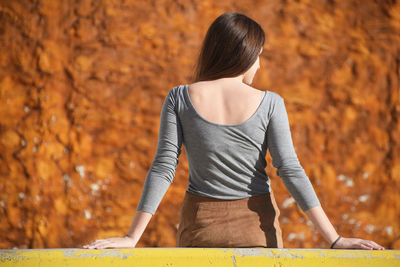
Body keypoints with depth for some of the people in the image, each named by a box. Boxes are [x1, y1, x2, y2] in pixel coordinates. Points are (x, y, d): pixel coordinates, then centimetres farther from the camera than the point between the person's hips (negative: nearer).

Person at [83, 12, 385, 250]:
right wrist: (334, 239, -12)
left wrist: (132, 237, -8)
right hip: (256, 226, 0)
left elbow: (163, 168, -10)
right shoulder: (269, 104, -9)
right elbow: (290, 170, -13)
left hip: (200, 225, 1)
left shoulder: (180, 99, -7)